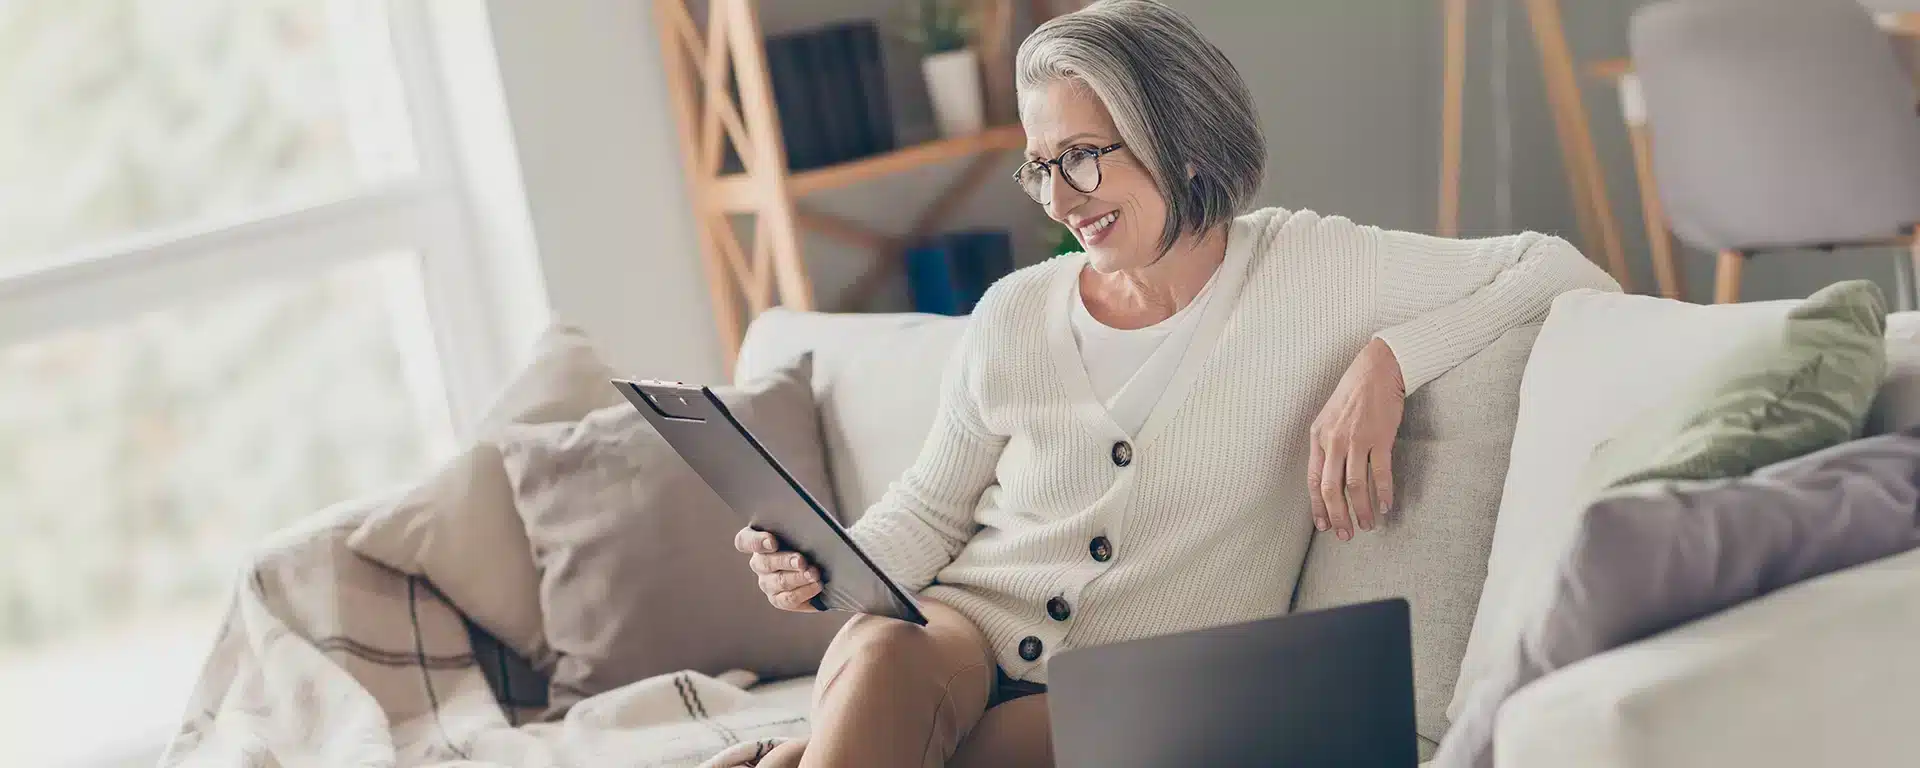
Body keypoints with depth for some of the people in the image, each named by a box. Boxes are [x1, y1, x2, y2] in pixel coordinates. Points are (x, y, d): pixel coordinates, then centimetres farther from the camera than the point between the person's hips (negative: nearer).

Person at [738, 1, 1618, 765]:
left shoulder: (1307, 271, -1)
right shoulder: (1014, 316, 7)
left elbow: (1567, 272, -2)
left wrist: (1387, 362, -16)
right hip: (967, 629, 3)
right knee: (879, 659, -35)